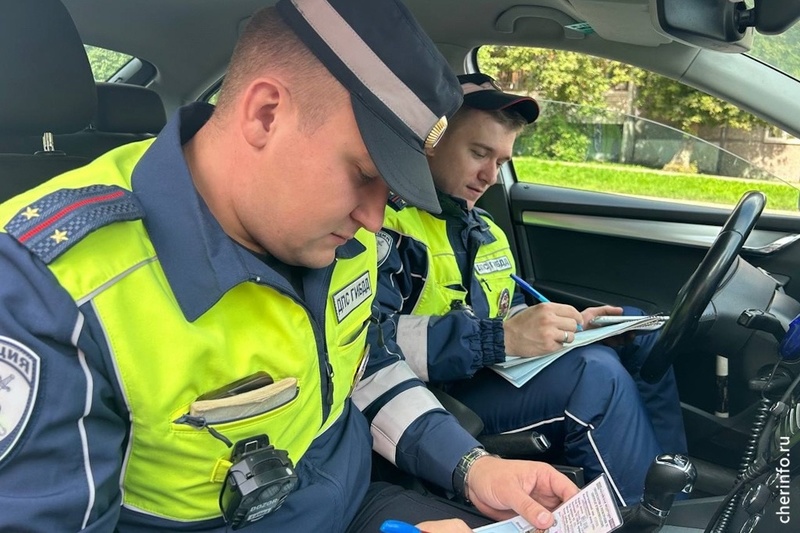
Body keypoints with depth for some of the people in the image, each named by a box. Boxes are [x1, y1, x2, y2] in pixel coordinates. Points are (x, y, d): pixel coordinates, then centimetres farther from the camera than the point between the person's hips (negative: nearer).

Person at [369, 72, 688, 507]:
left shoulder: (479, 226, 17)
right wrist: (500, 338, -30)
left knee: (639, 334, 6)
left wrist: (565, 325, 2)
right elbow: (367, 341, -27)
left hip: (493, 374, 10)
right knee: (595, 374, -28)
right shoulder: (383, 216, -14)